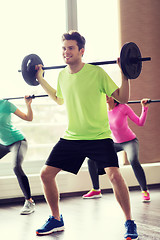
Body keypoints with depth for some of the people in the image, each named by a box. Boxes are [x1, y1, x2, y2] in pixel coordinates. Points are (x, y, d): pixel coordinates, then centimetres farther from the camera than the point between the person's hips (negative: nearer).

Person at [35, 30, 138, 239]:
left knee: (114, 175, -22)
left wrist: (125, 74, -19)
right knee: (46, 174, 1)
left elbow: (123, 99, -8)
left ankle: (130, 223, -3)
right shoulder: (62, 75, 4)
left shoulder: (97, 72, -12)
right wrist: (41, 80, 23)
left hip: (99, 136, -5)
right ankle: (56, 220, 21)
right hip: (71, 137, 5)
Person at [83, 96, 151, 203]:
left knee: (133, 161, -37)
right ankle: (96, 191, 14)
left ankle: (145, 191, -21)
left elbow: (140, 122, -15)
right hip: (115, 143, 6)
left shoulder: (123, 107, -21)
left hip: (130, 141, -6)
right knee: (91, 160, -2)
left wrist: (144, 107, -25)